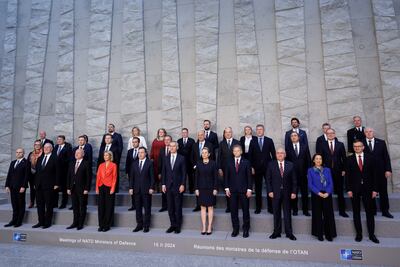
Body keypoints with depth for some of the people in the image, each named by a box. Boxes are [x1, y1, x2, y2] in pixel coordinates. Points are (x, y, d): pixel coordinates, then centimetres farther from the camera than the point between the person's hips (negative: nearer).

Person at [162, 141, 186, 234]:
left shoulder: (181, 158, -2)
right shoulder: (166, 158, 8)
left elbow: (184, 173, -3)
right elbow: (164, 172, 9)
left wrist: (182, 185, -10)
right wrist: (163, 184, 2)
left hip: (178, 186, -3)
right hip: (168, 186, 3)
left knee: (178, 207, 4)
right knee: (170, 207, 8)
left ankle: (178, 226, 16)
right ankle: (173, 225, 21)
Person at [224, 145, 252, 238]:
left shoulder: (246, 162, 1)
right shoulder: (229, 163, 6)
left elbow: (249, 177, 0)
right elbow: (226, 176, 7)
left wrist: (249, 189, -6)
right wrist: (227, 188, 0)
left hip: (243, 190, -1)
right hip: (232, 190, 2)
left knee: (245, 210, 5)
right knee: (233, 210, 6)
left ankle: (246, 230, 19)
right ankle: (235, 229, 19)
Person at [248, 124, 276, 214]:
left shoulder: (269, 141, 4)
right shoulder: (253, 141, 5)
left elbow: (273, 154, 3)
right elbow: (250, 155, 4)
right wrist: (251, 167, -3)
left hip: (268, 167, 0)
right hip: (257, 168, 1)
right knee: (258, 189, 7)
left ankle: (270, 207, 14)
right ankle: (258, 207, 17)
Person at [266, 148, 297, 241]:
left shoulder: (290, 165, 2)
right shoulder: (271, 164, 0)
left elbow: (294, 180, 3)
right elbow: (268, 179, -1)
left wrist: (294, 192, -3)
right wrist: (270, 191, -7)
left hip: (287, 192, 1)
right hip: (275, 192, 0)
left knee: (287, 213, 8)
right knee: (276, 213, 8)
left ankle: (289, 233, 20)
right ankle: (276, 232, 20)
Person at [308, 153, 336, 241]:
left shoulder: (327, 170, 11)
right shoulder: (310, 170, 4)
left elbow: (331, 183, 3)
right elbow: (310, 184, -3)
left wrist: (327, 192, -12)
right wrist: (319, 193, -14)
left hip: (327, 195, 2)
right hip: (316, 195, -2)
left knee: (328, 214, 3)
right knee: (318, 215, 4)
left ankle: (329, 234, 14)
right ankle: (319, 234, 14)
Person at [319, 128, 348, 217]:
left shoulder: (340, 144, 6)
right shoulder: (323, 145, 3)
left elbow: (344, 158, 5)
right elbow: (321, 158, 2)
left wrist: (344, 169, -2)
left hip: (338, 171, 1)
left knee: (340, 192, 8)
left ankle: (342, 211, 19)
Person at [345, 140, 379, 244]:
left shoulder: (370, 158, 3)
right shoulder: (349, 159, 1)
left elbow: (374, 174, 2)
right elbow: (347, 175, -1)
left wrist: (374, 189, -2)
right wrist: (348, 189, -7)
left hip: (367, 188, 0)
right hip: (355, 189, 0)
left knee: (369, 212, 6)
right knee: (356, 212, 7)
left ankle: (372, 234, 18)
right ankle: (359, 234, 17)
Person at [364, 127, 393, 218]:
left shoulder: (381, 142, 3)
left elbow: (386, 157, 2)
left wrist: (388, 170, -5)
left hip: (381, 172, 2)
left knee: (383, 192, 10)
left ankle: (385, 211, 23)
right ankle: (373, 210, 21)